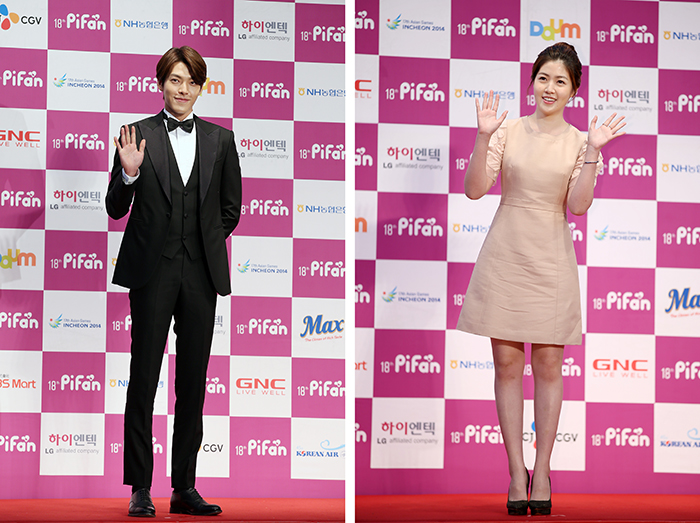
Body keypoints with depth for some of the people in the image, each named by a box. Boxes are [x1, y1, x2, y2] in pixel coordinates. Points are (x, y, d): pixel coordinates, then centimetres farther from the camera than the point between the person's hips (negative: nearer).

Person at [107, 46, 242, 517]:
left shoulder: (220, 139, 9)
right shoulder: (138, 135, 1)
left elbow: (231, 208, 17)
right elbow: (116, 209, 0)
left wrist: (206, 241, 8)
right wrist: (129, 173, -16)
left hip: (201, 271, 3)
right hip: (153, 270, -3)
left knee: (194, 383, 6)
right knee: (144, 380, -3)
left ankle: (185, 488, 13)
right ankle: (140, 490, 2)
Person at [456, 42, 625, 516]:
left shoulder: (579, 142, 2)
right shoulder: (508, 131, 1)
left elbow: (577, 205, -9)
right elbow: (475, 189, -6)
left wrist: (592, 152, -17)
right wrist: (484, 138, -16)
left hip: (551, 262, 0)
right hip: (505, 256, 0)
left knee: (548, 364, 2)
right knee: (507, 363, 1)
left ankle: (542, 471, 10)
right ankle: (517, 471, 8)